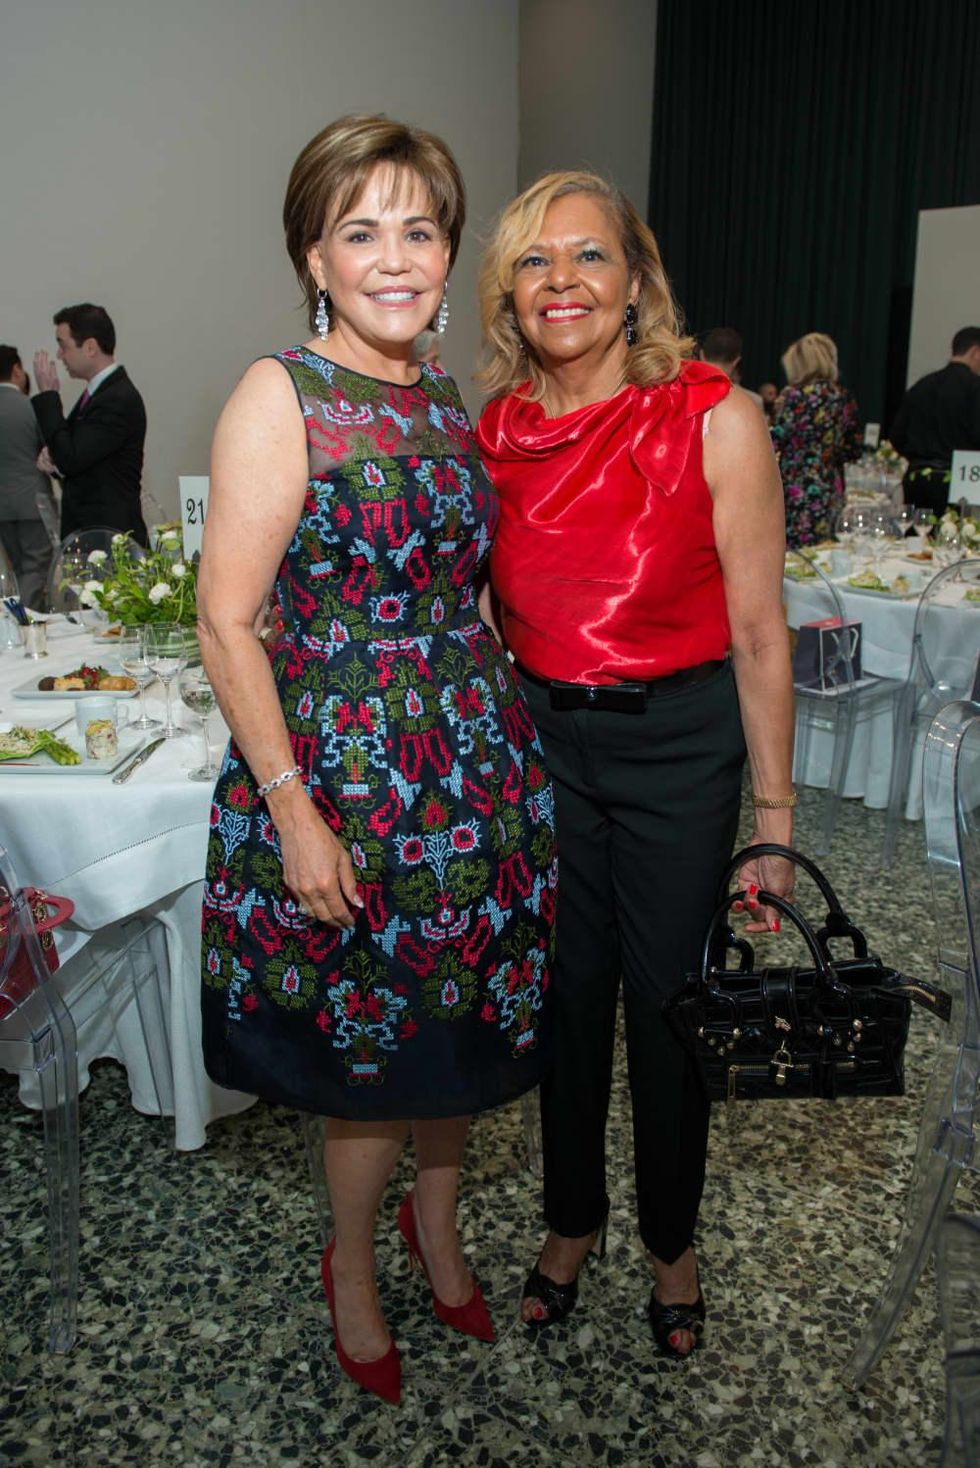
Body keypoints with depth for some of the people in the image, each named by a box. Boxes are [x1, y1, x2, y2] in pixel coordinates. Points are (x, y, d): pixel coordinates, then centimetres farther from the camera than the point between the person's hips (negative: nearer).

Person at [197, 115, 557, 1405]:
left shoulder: (447, 400, 9)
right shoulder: (280, 395, -11)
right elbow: (226, 621, -15)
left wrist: (498, 724, 9)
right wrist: (292, 809, -18)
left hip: (477, 754, 6)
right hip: (344, 765, -6)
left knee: (467, 1020, 18)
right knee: (373, 1046, 10)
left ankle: (437, 1225, 46)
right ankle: (353, 1270, 39)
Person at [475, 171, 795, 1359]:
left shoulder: (716, 419, -12)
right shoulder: (491, 430, -1)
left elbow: (758, 633, -10)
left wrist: (774, 818, -8)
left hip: (678, 745, -3)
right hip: (539, 740, 3)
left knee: (667, 1007, 10)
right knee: (564, 995, 16)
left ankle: (672, 1242, 38)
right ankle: (572, 1219, 41)